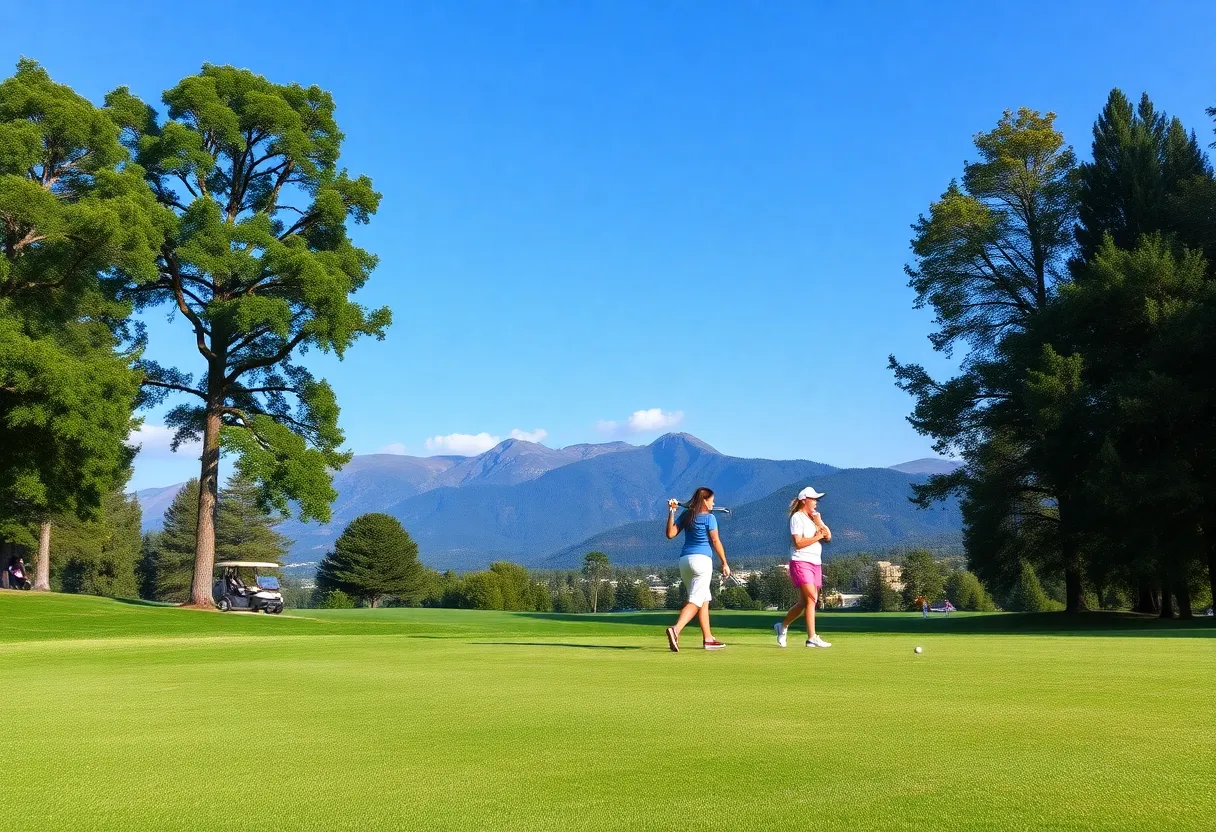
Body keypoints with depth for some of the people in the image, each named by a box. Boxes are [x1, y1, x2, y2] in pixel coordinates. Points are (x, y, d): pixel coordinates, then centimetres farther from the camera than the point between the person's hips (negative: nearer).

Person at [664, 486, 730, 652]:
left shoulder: (686, 515, 11)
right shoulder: (709, 517, -4)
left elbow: (670, 534, 4)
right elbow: (715, 541, -8)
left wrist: (671, 513, 7)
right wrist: (724, 563, -3)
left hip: (684, 560, 7)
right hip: (702, 559, -7)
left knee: (704, 600, 17)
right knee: (695, 601, -11)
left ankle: (708, 638, 17)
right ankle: (675, 630, -31)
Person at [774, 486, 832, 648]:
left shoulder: (815, 516, 17)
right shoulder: (797, 517, -7)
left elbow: (828, 536, 6)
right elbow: (798, 543, -17)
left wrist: (818, 522, -6)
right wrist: (817, 537, -11)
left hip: (816, 563, 8)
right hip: (801, 562, -8)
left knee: (806, 602, 10)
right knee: (812, 598, -17)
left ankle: (782, 626, 27)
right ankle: (812, 638, -16)